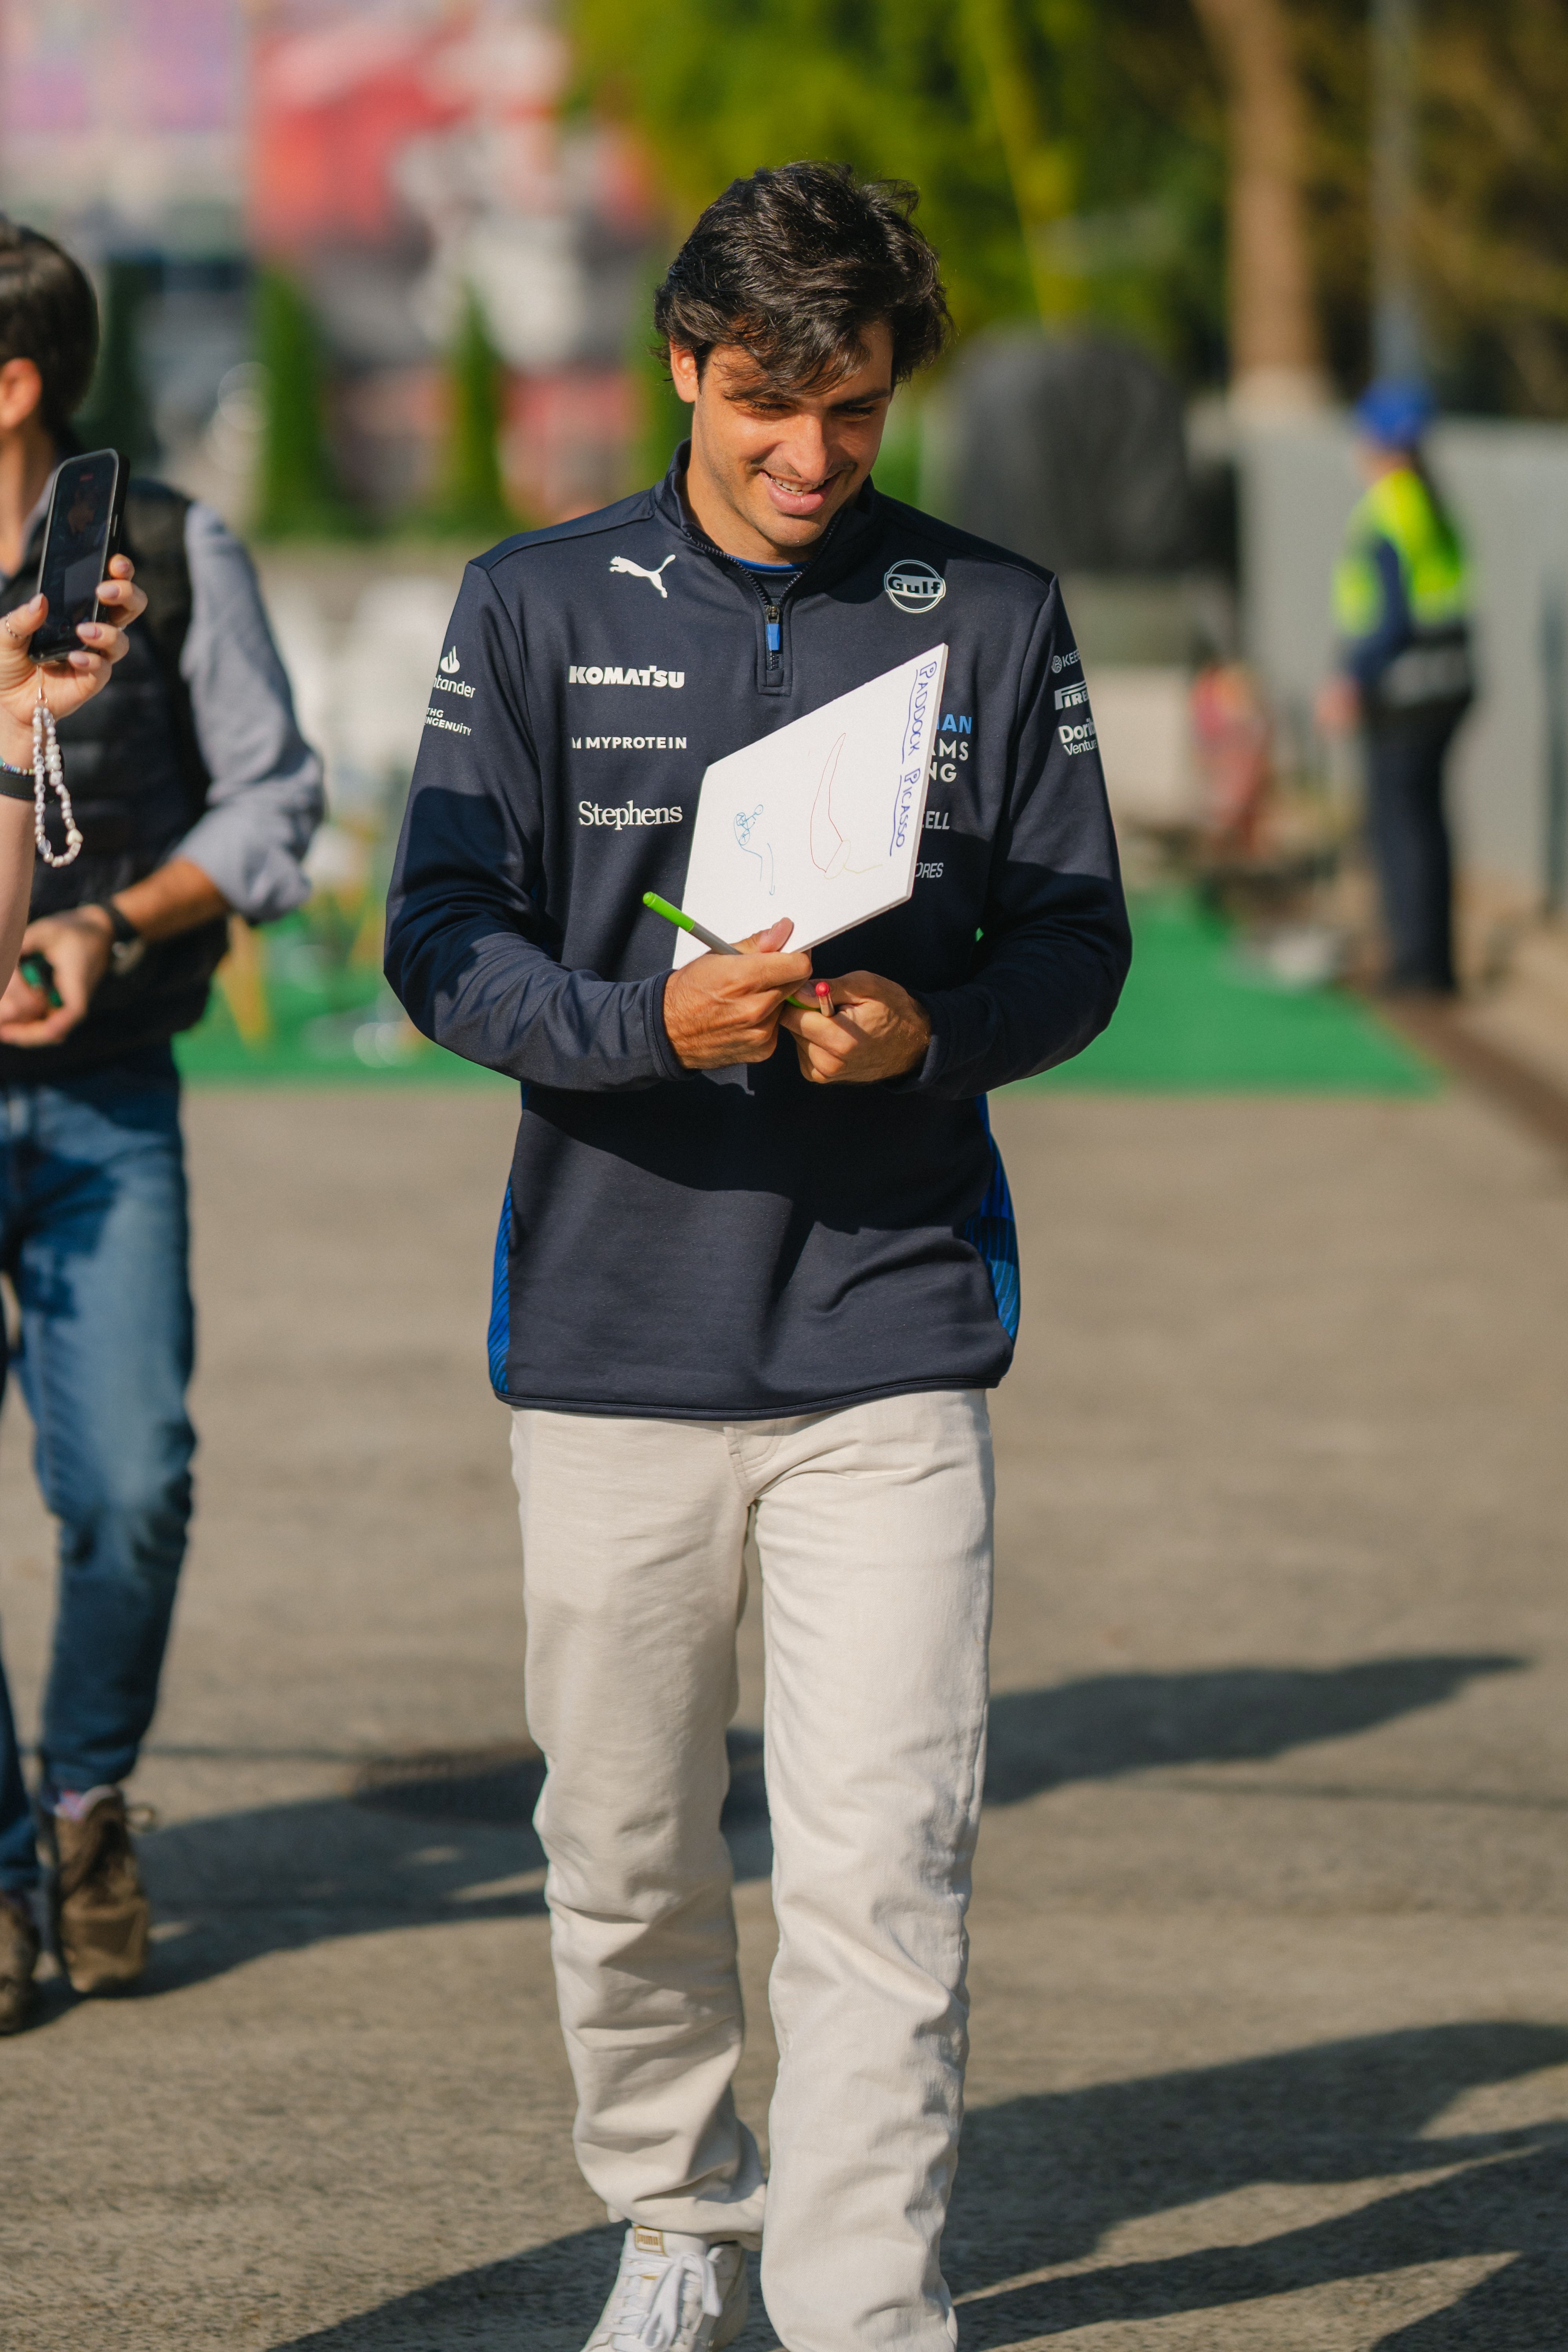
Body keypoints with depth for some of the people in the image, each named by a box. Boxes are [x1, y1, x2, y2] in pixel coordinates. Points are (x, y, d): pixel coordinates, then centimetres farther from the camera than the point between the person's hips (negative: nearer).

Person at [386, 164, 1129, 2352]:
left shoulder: (995, 619, 6)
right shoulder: (537, 608, 3)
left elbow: (1078, 940, 5)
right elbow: (441, 936, -2)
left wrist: (931, 1034, -17)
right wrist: (650, 1028, -21)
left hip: (892, 1330, -1)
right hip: (607, 1325, 1)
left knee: (881, 1865, -10)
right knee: (626, 1850, 11)